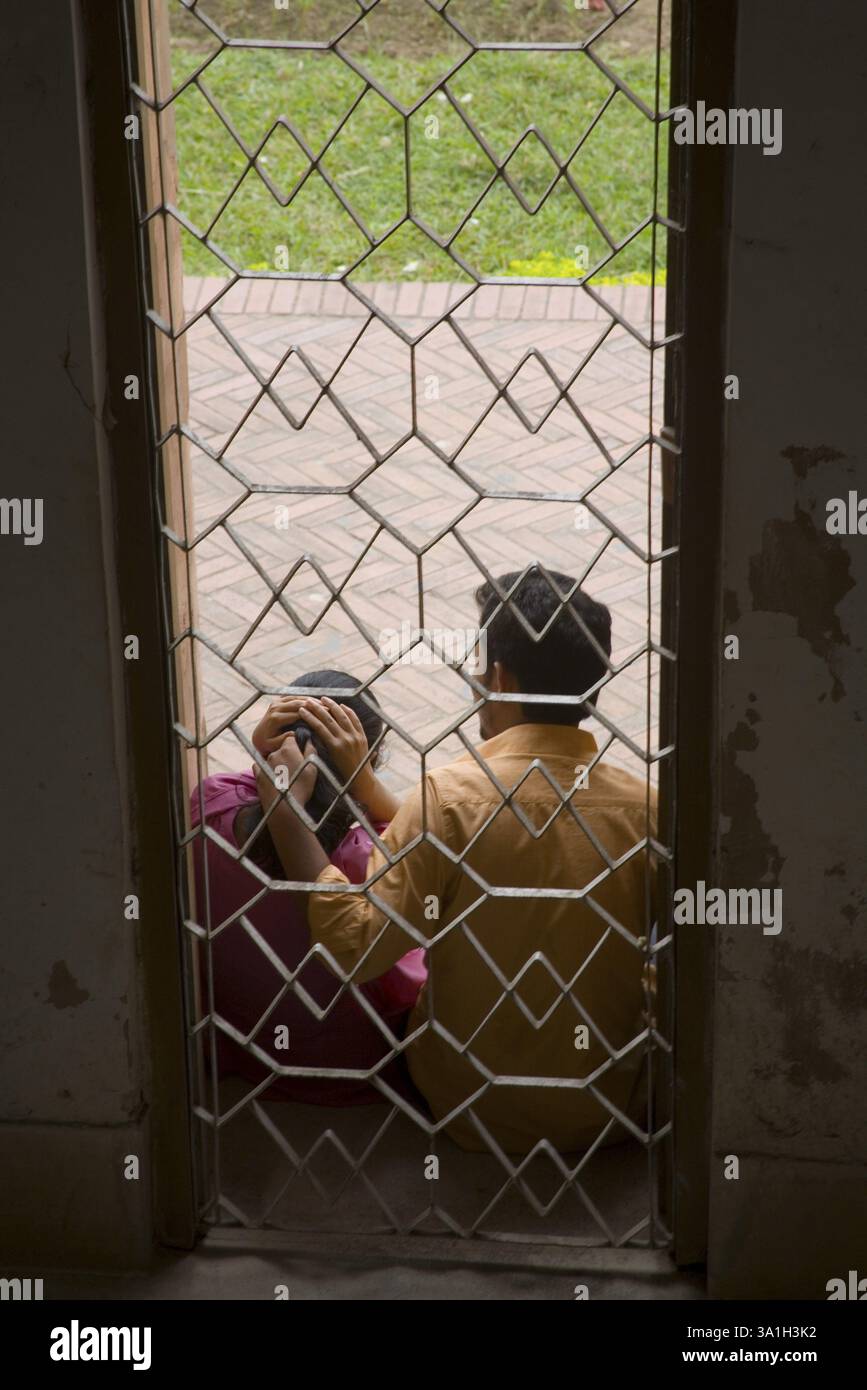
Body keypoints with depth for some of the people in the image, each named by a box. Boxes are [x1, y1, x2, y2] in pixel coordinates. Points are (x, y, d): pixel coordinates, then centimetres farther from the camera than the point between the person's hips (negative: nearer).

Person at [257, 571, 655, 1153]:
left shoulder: (450, 796, -22)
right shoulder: (643, 808, -13)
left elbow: (356, 946, -25)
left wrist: (287, 815, -17)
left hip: (474, 1114, -2)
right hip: (605, 1116, 2)